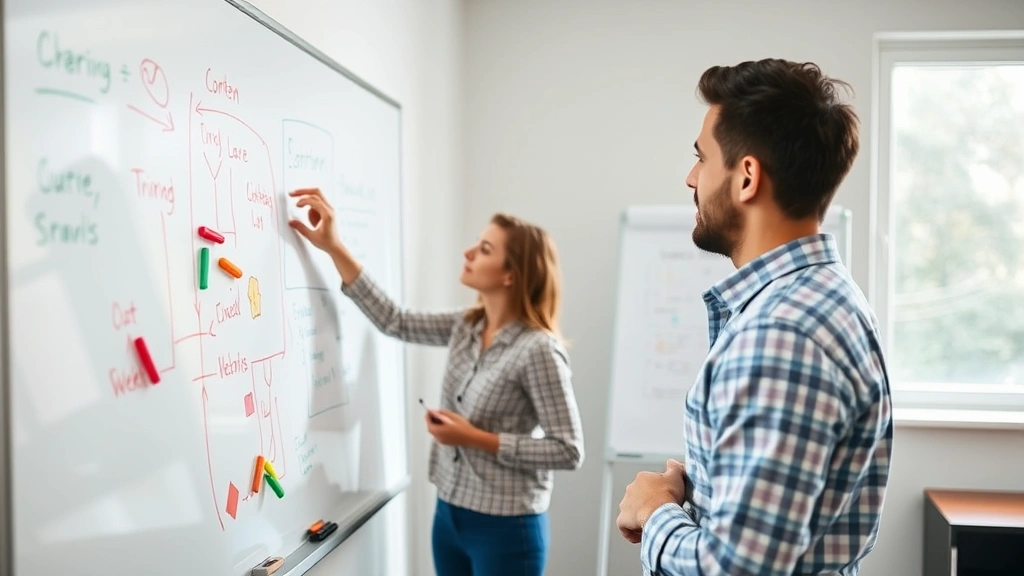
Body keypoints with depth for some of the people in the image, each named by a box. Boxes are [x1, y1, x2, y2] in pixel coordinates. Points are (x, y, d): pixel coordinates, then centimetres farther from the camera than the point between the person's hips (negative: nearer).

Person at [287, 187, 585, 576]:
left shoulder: (538, 350, -19)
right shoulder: (466, 327, 0)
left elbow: (569, 451, -18)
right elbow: (394, 322, 3)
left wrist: (478, 439, -20)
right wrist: (332, 247, 0)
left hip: (505, 528, -6)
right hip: (449, 515, 6)